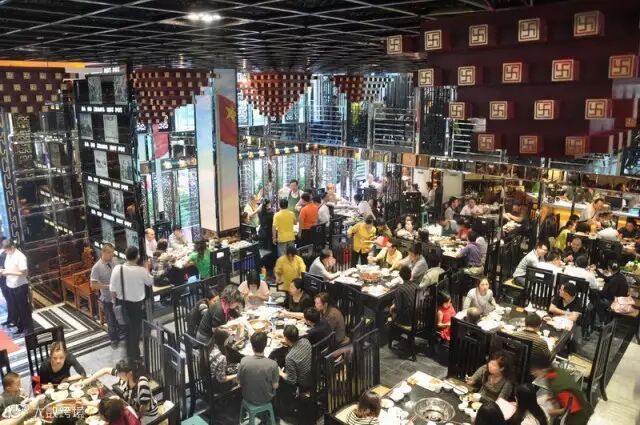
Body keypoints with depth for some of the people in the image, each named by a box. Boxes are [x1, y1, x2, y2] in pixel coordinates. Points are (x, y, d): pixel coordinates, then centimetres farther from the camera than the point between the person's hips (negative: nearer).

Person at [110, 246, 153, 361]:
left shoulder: (117, 268, -14)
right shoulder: (141, 270, -21)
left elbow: (113, 289, -8)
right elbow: (150, 282, -1)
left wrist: (116, 301, 8)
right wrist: (147, 269, 11)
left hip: (122, 302, 4)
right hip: (136, 303, -4)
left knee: (128, 327, 24)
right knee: (136, 329, 13)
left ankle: (130, 352, 41)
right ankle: (134, 355, 23)